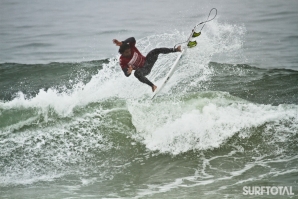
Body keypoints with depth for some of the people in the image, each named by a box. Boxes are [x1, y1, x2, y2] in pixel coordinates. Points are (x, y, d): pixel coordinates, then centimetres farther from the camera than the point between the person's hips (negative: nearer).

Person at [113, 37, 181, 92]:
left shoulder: (130, 47, -17)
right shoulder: (122, 61, -23)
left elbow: (133, 39, -38)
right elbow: (126, 74, -23)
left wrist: (122, 43, -50)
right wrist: (128, 72, -47)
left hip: (147, 61, 2)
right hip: (143, 69, -2)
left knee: (156, 51, -20)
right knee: (137, 73, -37)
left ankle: (175, 50, -9)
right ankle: (152, 85, -29)